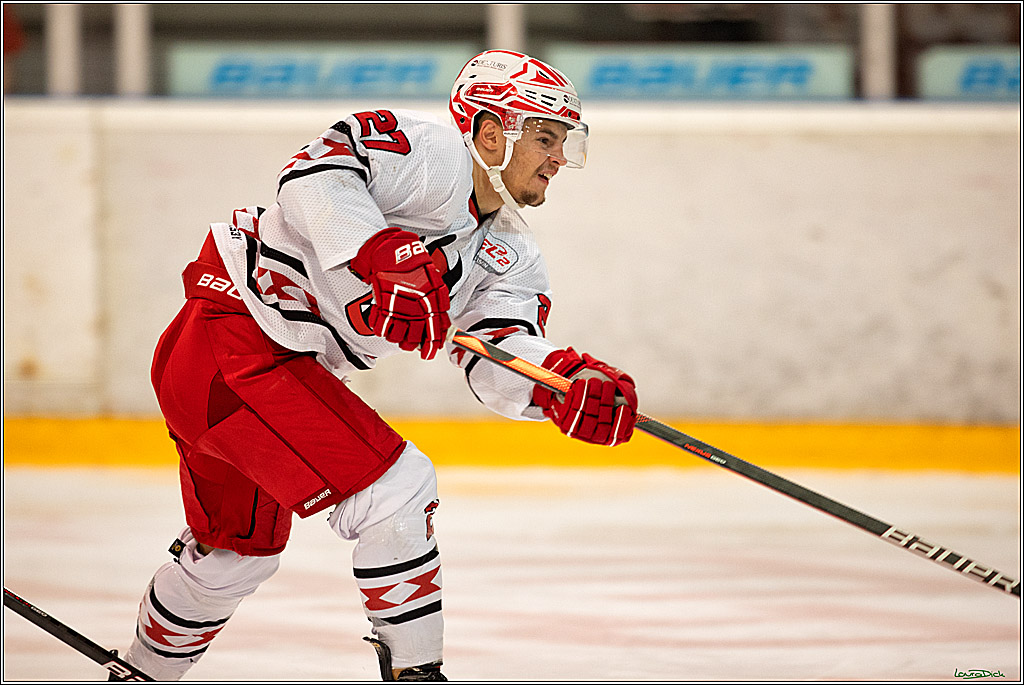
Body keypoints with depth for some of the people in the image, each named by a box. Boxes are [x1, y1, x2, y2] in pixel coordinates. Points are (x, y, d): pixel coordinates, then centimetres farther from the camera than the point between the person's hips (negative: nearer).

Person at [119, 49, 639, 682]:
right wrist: (382, 261, -41)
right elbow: (315, 171, -29)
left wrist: (570, 385, -25)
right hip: (231, 341, -11)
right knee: (395, 486, -15)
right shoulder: (429, 150, -14)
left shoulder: (511, 256, 11)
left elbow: (498, 365, -4)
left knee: (238, 548, 26)